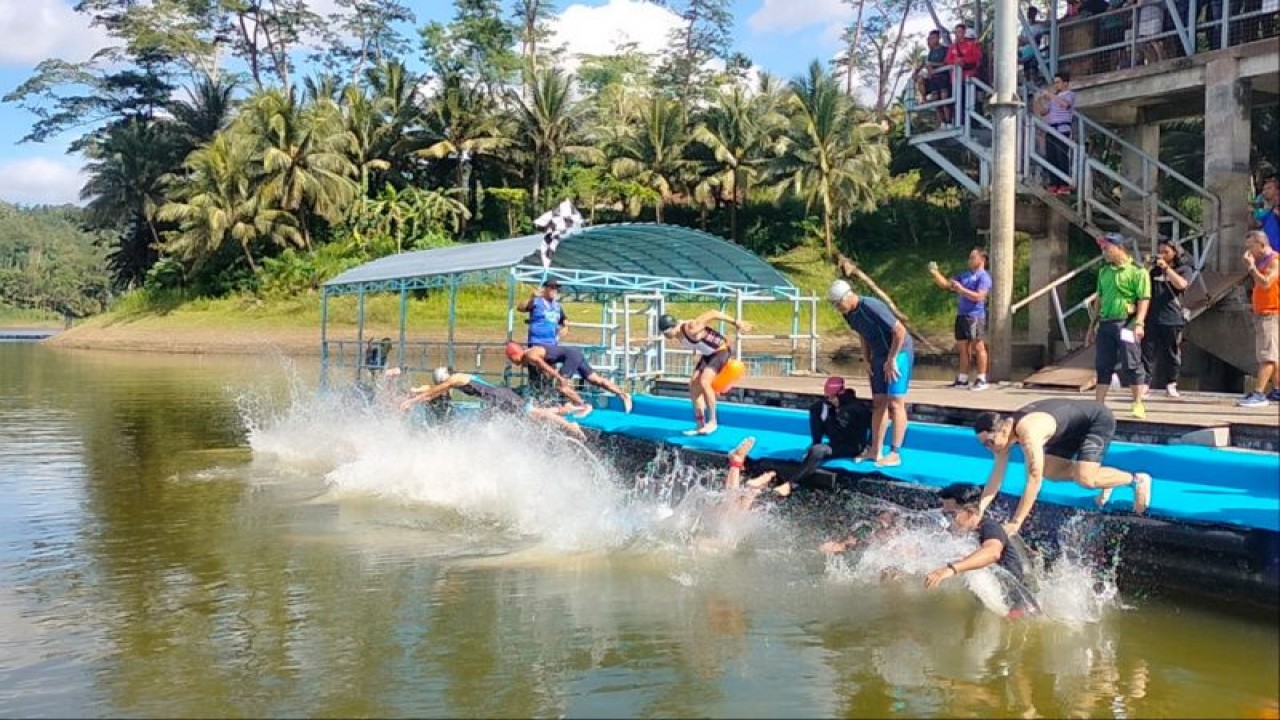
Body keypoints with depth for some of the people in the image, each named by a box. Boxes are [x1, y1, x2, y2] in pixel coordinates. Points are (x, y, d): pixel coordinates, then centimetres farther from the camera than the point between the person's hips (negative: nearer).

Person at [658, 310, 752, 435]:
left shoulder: (691, 329, -30)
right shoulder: (678, 336, -4)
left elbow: (712, 313, -26)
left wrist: (735, 322, -23)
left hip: (720, 351, -9)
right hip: (707, 354, 9)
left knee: (704, 382, -24)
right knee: (693, 385, -1)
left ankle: (712, 422, -14)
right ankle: (700, 425, 5)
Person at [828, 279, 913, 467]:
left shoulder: (872, 307, -26)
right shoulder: (849, 314, 0)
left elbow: (900, 331, -24)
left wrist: (891, 360, -18)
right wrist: (866, 360, 7)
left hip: (899, 352, -9)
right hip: (879, 354, 9)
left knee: (895, 402, -9)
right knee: (879, 403, 8)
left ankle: (895, 454, -6)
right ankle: (876, 450, 13)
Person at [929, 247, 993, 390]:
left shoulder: (984, 277, -6)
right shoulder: (965, 275, 18)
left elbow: (978, 296, -18)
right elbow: (945, 284, 19)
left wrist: (961, 289, -18)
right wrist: (935, 273, 6)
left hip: (975, 317, -8)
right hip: (961, 315, 8)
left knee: (978, 347, -4)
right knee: (963, 348, 10)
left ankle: (981, 380, 0)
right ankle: (962, 379, 16)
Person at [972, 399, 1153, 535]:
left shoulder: (1028, 431, -38)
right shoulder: (1004, 430, -11)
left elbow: (1034, 480, -40)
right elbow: (996, 477, -7)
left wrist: (1015, 523, -40)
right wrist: (978, 510, -16)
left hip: (1098, 420, -9)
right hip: (1074, 428, 9)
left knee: (1084, 479, -22)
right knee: (1050, 472, 5)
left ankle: (1137, 480, 0)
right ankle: (1104, 476, 20)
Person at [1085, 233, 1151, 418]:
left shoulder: (1137, 271, -5)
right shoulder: (1104, 272, 15)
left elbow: (1144, 299, -10)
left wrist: (1139, 323, -20)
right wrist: (1092, 326, 20)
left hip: (1126, 323, -6)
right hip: (1105, 324, 6)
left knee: (1131, 364, -2)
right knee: (1102, 366, 7)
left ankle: (1138, 405, 6)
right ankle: (1098, 405, 12)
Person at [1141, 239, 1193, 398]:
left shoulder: (1184, 269, 7)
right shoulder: (1153, 269, 14)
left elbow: (1181, 284, -12)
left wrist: (1166, 267, -13)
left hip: (1172, 318, -1)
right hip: (1152, 318, 1)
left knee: (1172, 353, 7)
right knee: (1147, 352, -7)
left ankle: (1171, 385, 17)